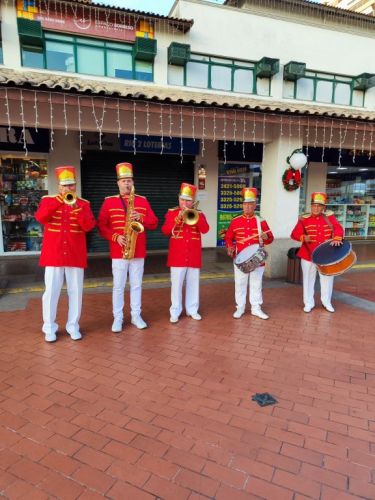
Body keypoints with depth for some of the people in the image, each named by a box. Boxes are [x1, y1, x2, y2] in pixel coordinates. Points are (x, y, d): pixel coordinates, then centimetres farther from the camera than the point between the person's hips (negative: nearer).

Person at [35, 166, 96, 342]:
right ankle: (49, 328, 18)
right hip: (53, 255, 0)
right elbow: (40, 218, -14)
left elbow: (89, 226, -9)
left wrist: (76, 208, -22)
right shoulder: (48, 200, 5)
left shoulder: (84, 204, 5)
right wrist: (58, 201, -22)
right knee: (51, 292, 4)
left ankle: (73, 326, 19)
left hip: (76, 255, 1)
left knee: (75, 292, 5)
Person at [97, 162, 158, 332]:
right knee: (118, 286, 4)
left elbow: (154, 223, 4)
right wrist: (115, 237, -15)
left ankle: (136, 316, 22)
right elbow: (101, 226, 0)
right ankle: (118, 318, 17)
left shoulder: (143, 201, 7)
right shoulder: (108, 201, 2)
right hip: (118, 252, -1)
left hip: (138, 252, 2)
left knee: (136, 285, 10)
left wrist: (141, 218, -15)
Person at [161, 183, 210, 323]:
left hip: (194, 256, 2)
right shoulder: (171, 212, 5)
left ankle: (192, 310, 21)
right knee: (176, 284, 1)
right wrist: (176, 221, -20)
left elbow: (205, 229, -8)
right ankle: (175, 312, 11)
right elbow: (165, 231, -6)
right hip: (178, 256, -2)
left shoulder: (198, 214, 9)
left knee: (193, 283, 9)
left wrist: (193, 215, -16)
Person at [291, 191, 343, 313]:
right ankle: (309, 303, 20)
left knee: (327, 278, 13)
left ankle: (327, 302, 30)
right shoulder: (304, 219, -4)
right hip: (308, 254, -2)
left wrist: (337, 238, -29)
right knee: (309, 279, 7)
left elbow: (338, 228, -10)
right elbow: (294, 234, -6)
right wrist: (303, 237, -26)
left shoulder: (329, 216, 1)